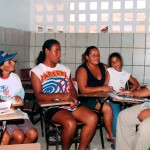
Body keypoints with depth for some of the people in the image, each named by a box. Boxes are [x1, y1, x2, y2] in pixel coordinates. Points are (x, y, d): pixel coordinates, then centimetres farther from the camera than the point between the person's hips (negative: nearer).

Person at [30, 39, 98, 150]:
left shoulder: (65, 69, 19)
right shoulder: (36, 71, 2)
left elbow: (72, 89, 15)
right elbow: (39, 95, -9)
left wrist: (74, 98, -8)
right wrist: (59, 96, -23)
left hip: (70, 104, 6)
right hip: (52, 107, -5)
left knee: (93, 118, -19)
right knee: (71, 123, -33)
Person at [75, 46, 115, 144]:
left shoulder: (103, 67, 9)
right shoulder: (82, 70, -9)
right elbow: (83, 90, -18)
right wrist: (102, 88, -18)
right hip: (87, 99, -6)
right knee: (107, 108, -27)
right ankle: (112, 136, -8)